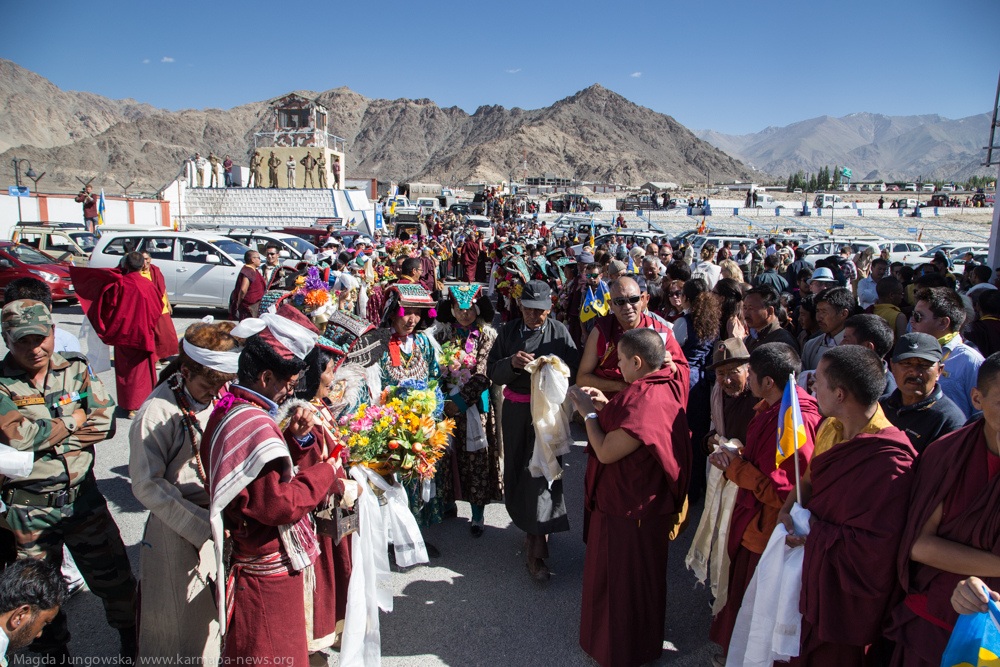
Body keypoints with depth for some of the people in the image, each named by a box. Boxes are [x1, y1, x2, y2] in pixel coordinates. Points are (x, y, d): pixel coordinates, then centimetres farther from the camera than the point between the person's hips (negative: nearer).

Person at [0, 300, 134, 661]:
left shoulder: (76, 369, -1)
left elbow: (105, 422, -10)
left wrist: (43, 435, -16)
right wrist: (72, 421, -12)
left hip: (82, 496, 2)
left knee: (115, 577, 13)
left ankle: (134, 643, 37)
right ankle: (54, 652, 43)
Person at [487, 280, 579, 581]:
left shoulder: (559, 331, -2)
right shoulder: (508, 332, 4)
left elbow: (574, 369, -5)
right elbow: (492, 371, 2)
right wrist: (512, 363, -18)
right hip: (516, 410, 3)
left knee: (542, 472, -6)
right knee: (517, 471, 10)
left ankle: (537, 551, 4)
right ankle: (533, 531, 32)